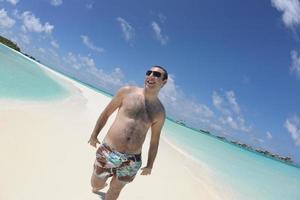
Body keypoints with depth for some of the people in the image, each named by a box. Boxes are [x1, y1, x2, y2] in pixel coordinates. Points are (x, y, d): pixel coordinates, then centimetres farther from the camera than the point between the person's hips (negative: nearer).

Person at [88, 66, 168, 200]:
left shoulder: (160, 111, 1)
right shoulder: (127, 92, -5)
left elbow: (154, 140, 9)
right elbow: (106, 113, 5)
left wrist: (149, 165, 13)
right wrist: (94, 135, 11)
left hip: (132, 160, 1)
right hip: (108, 152, 0)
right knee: (96, 184, 17)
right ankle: (100, 186, 54)